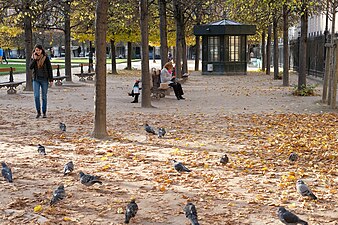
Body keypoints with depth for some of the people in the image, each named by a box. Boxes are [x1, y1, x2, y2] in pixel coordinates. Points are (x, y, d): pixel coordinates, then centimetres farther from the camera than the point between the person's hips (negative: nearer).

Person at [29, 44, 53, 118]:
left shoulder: (45, 58, -4)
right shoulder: (33, 58, 4)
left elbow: (49, 69, -2)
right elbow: (30, 67, -9)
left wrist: (51, 79, -5)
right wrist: (34, 59, -17)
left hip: (44, 79, -2)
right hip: (36, 79, 2)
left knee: (44, 97, 4)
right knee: (36, 96, -6)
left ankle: (44, 113, 14)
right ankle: (38, 112, 8)